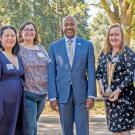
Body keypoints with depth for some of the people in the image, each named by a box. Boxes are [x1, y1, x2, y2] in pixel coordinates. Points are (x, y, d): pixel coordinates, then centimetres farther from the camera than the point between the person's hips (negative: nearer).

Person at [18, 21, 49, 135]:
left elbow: (49, 67, 17)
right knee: (29, 125, -7)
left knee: (34, 123, 15)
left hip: (43, 93, 5)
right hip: (27, 93, -5)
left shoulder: (41, 48, 11)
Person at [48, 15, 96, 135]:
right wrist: (52, 97, -4)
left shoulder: (87, 45, 3)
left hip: (81, 92, -1)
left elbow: (91, 72, 1)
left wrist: (91, 95, -6)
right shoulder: (54, 47, 4)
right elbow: (51, 74, 2)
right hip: (62, 93, 1)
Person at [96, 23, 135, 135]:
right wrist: (101, 84, -3)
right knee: (114, 126, 12)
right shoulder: (104, 53, 7)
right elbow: (99, 70, 15)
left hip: (124, 96, -6)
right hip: (108, 95, 6)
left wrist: (118, 90, -19)